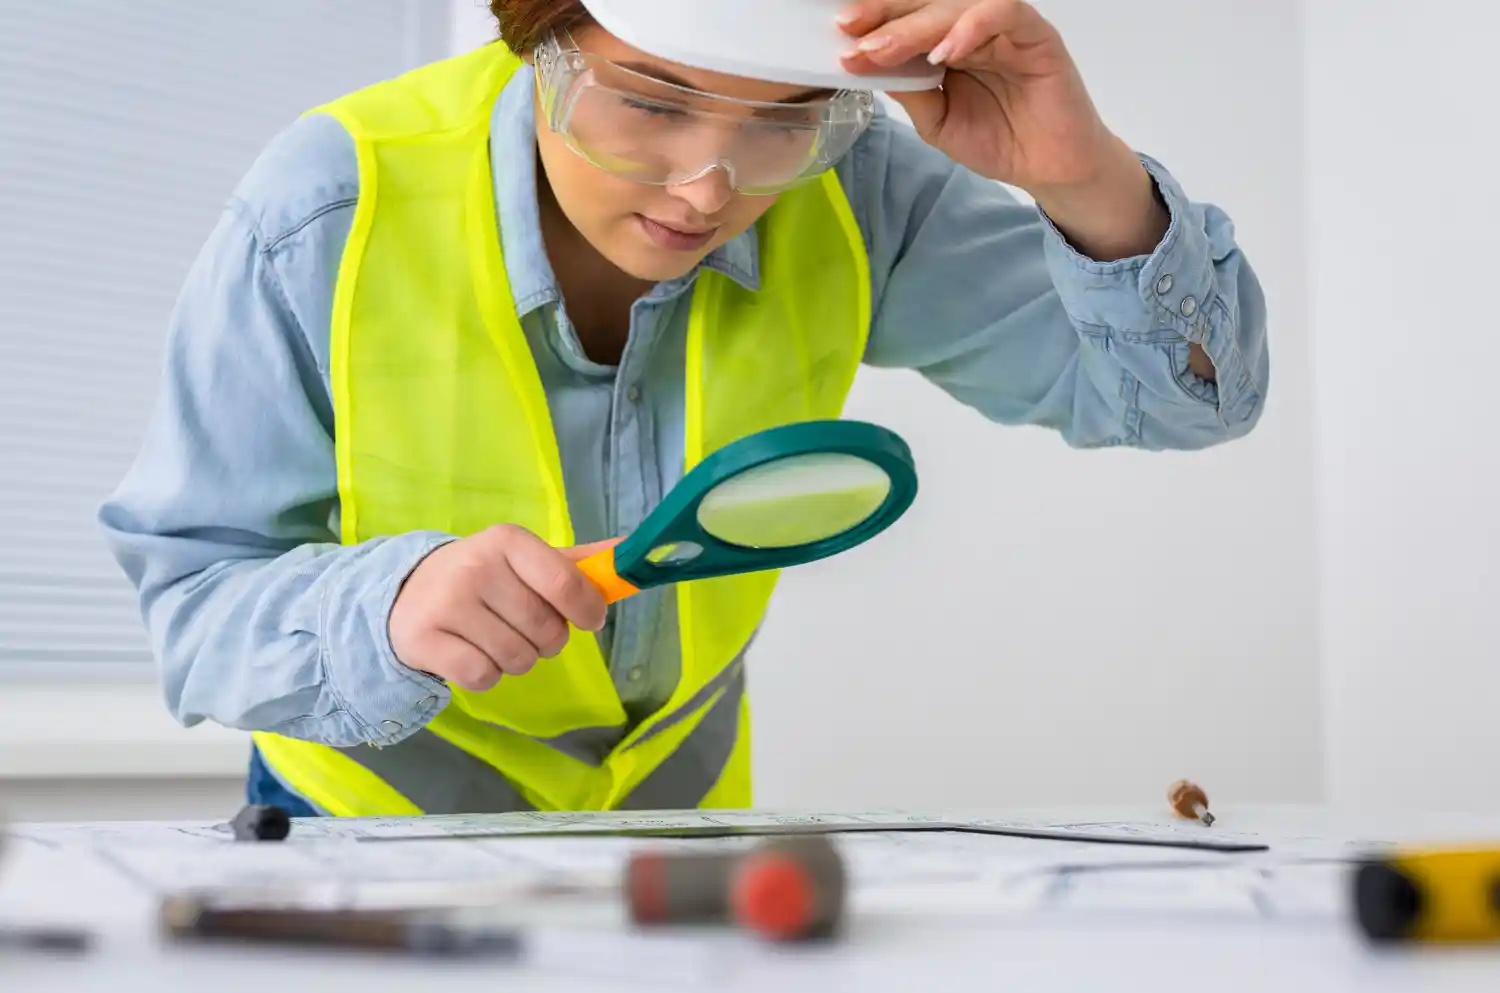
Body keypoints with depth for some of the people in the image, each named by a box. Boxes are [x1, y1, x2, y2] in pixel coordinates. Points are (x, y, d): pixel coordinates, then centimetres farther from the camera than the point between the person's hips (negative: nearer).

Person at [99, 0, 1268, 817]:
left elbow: (1186, 390, -18)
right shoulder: (327, 217, -27)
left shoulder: (847, 192, -20)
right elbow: (192, 598, -23)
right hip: (370, 810, -2)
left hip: (677, 804, 2)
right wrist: (387, 610, -45)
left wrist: (1085, 181, -37)